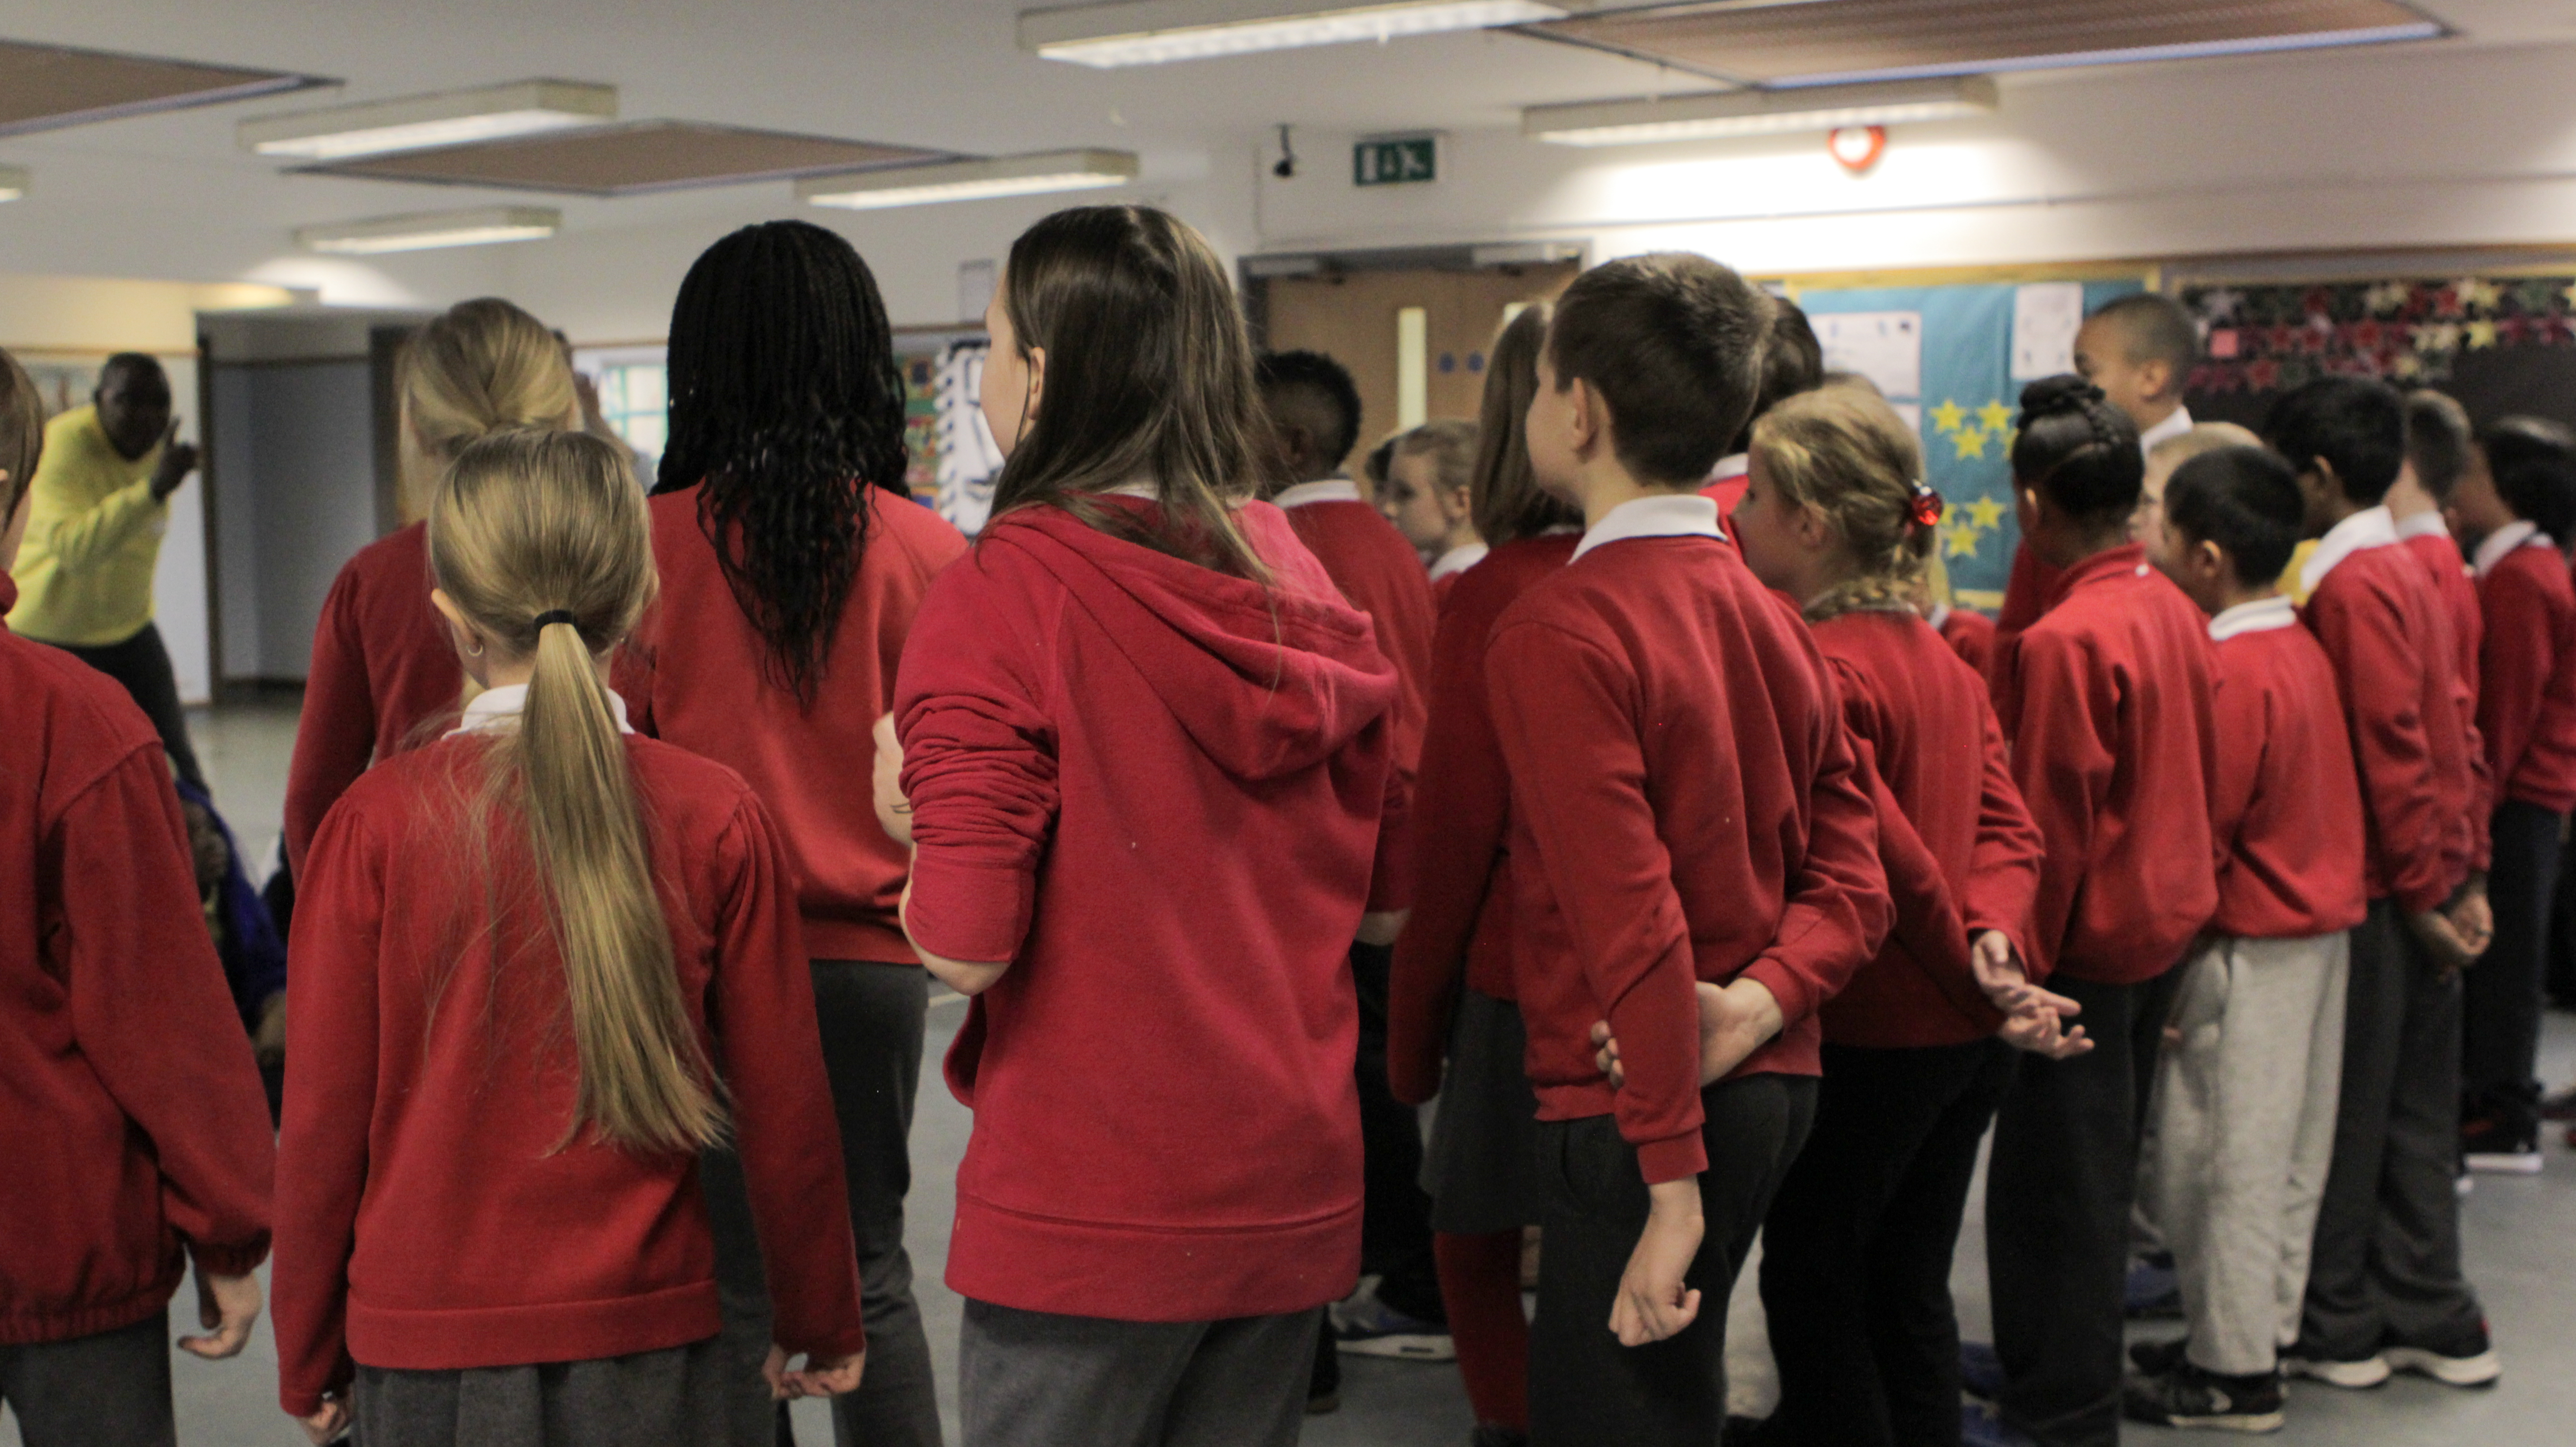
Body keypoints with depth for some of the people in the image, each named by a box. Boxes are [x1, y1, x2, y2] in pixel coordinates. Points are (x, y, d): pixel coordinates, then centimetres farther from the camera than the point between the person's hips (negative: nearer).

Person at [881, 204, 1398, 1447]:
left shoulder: (1001, 593, -14)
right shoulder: (1296, 576, 3)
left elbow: (966, 947, -19)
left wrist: (918, 818, 1)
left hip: (1090, 1214, -5)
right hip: (1296, 1191, 6)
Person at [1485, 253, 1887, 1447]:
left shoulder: (1556, 632, -16)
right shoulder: (1769, 617, 10)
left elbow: (1631, 925, -23)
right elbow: (1850, 876, 8)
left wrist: (1673, 1180, -21)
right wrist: (1758, 1002, -8)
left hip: (1636, 1115, -9)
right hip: (1771, 1083, 9)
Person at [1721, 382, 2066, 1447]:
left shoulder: (1815, 669, -19)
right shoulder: (1941, 657, 8)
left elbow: (1888, 857, -21)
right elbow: (2009, 829, 2)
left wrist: (1974, 974, -10)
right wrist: (1995, 942, -13)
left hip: (1869, 1036, -8)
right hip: (1966, 1036, 8)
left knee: (1813, 1290, 6)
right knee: (1910, 1290, 17)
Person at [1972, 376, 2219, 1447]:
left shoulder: (2062, 641, -22)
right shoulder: (2173, 609, 3)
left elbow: (2050, 823, -20)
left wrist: (2020, 957, -11)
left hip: (2089, 936, -9)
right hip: (2169, 918, 9)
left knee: (2053, 1177, 3)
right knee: (2103, 1162, 20)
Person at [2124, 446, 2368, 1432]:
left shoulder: (2233, 673, -21)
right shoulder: (2302, 649, 7)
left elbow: (2200, 829, -20)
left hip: (2249, 944, -9)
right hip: (2317, 925, 9)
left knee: (2225, 1156, 1)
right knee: (2284, 1150, 17)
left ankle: (2232, 1373, 9)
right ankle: (2265, 1335, 29)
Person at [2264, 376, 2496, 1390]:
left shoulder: (2352, 585, -15)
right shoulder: (2406, 571, 12)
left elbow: (2391, 746, -19)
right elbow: (2450, 732, 13)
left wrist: (2422, 890, -15)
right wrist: (2457, 876, 14)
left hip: (2372, 896, -9)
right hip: (2421, 883, 9)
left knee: (2343, 1117, 2)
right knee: (2414, 1115, 14)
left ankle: (2335, 1330, 12)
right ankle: (2435, 1325, 22)